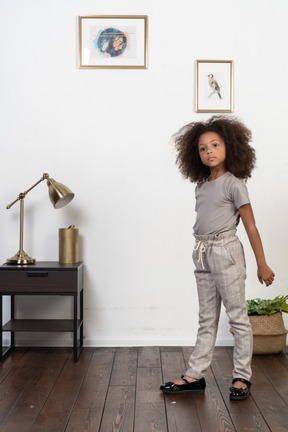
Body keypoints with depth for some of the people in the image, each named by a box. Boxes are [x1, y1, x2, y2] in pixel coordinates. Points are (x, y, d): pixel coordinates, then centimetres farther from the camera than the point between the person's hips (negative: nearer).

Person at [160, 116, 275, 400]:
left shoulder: (233, 184, -7)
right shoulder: (201, 186, 12)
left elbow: (250, 227, -7)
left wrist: (262, 265, -6)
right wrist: (203, 252, 12)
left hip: (226, 252, -7)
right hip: (203, 256, 7)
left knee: (237, 317, 3)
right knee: (207, 319, 12)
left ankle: (241, 377, 14)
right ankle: (195, 376, 17)